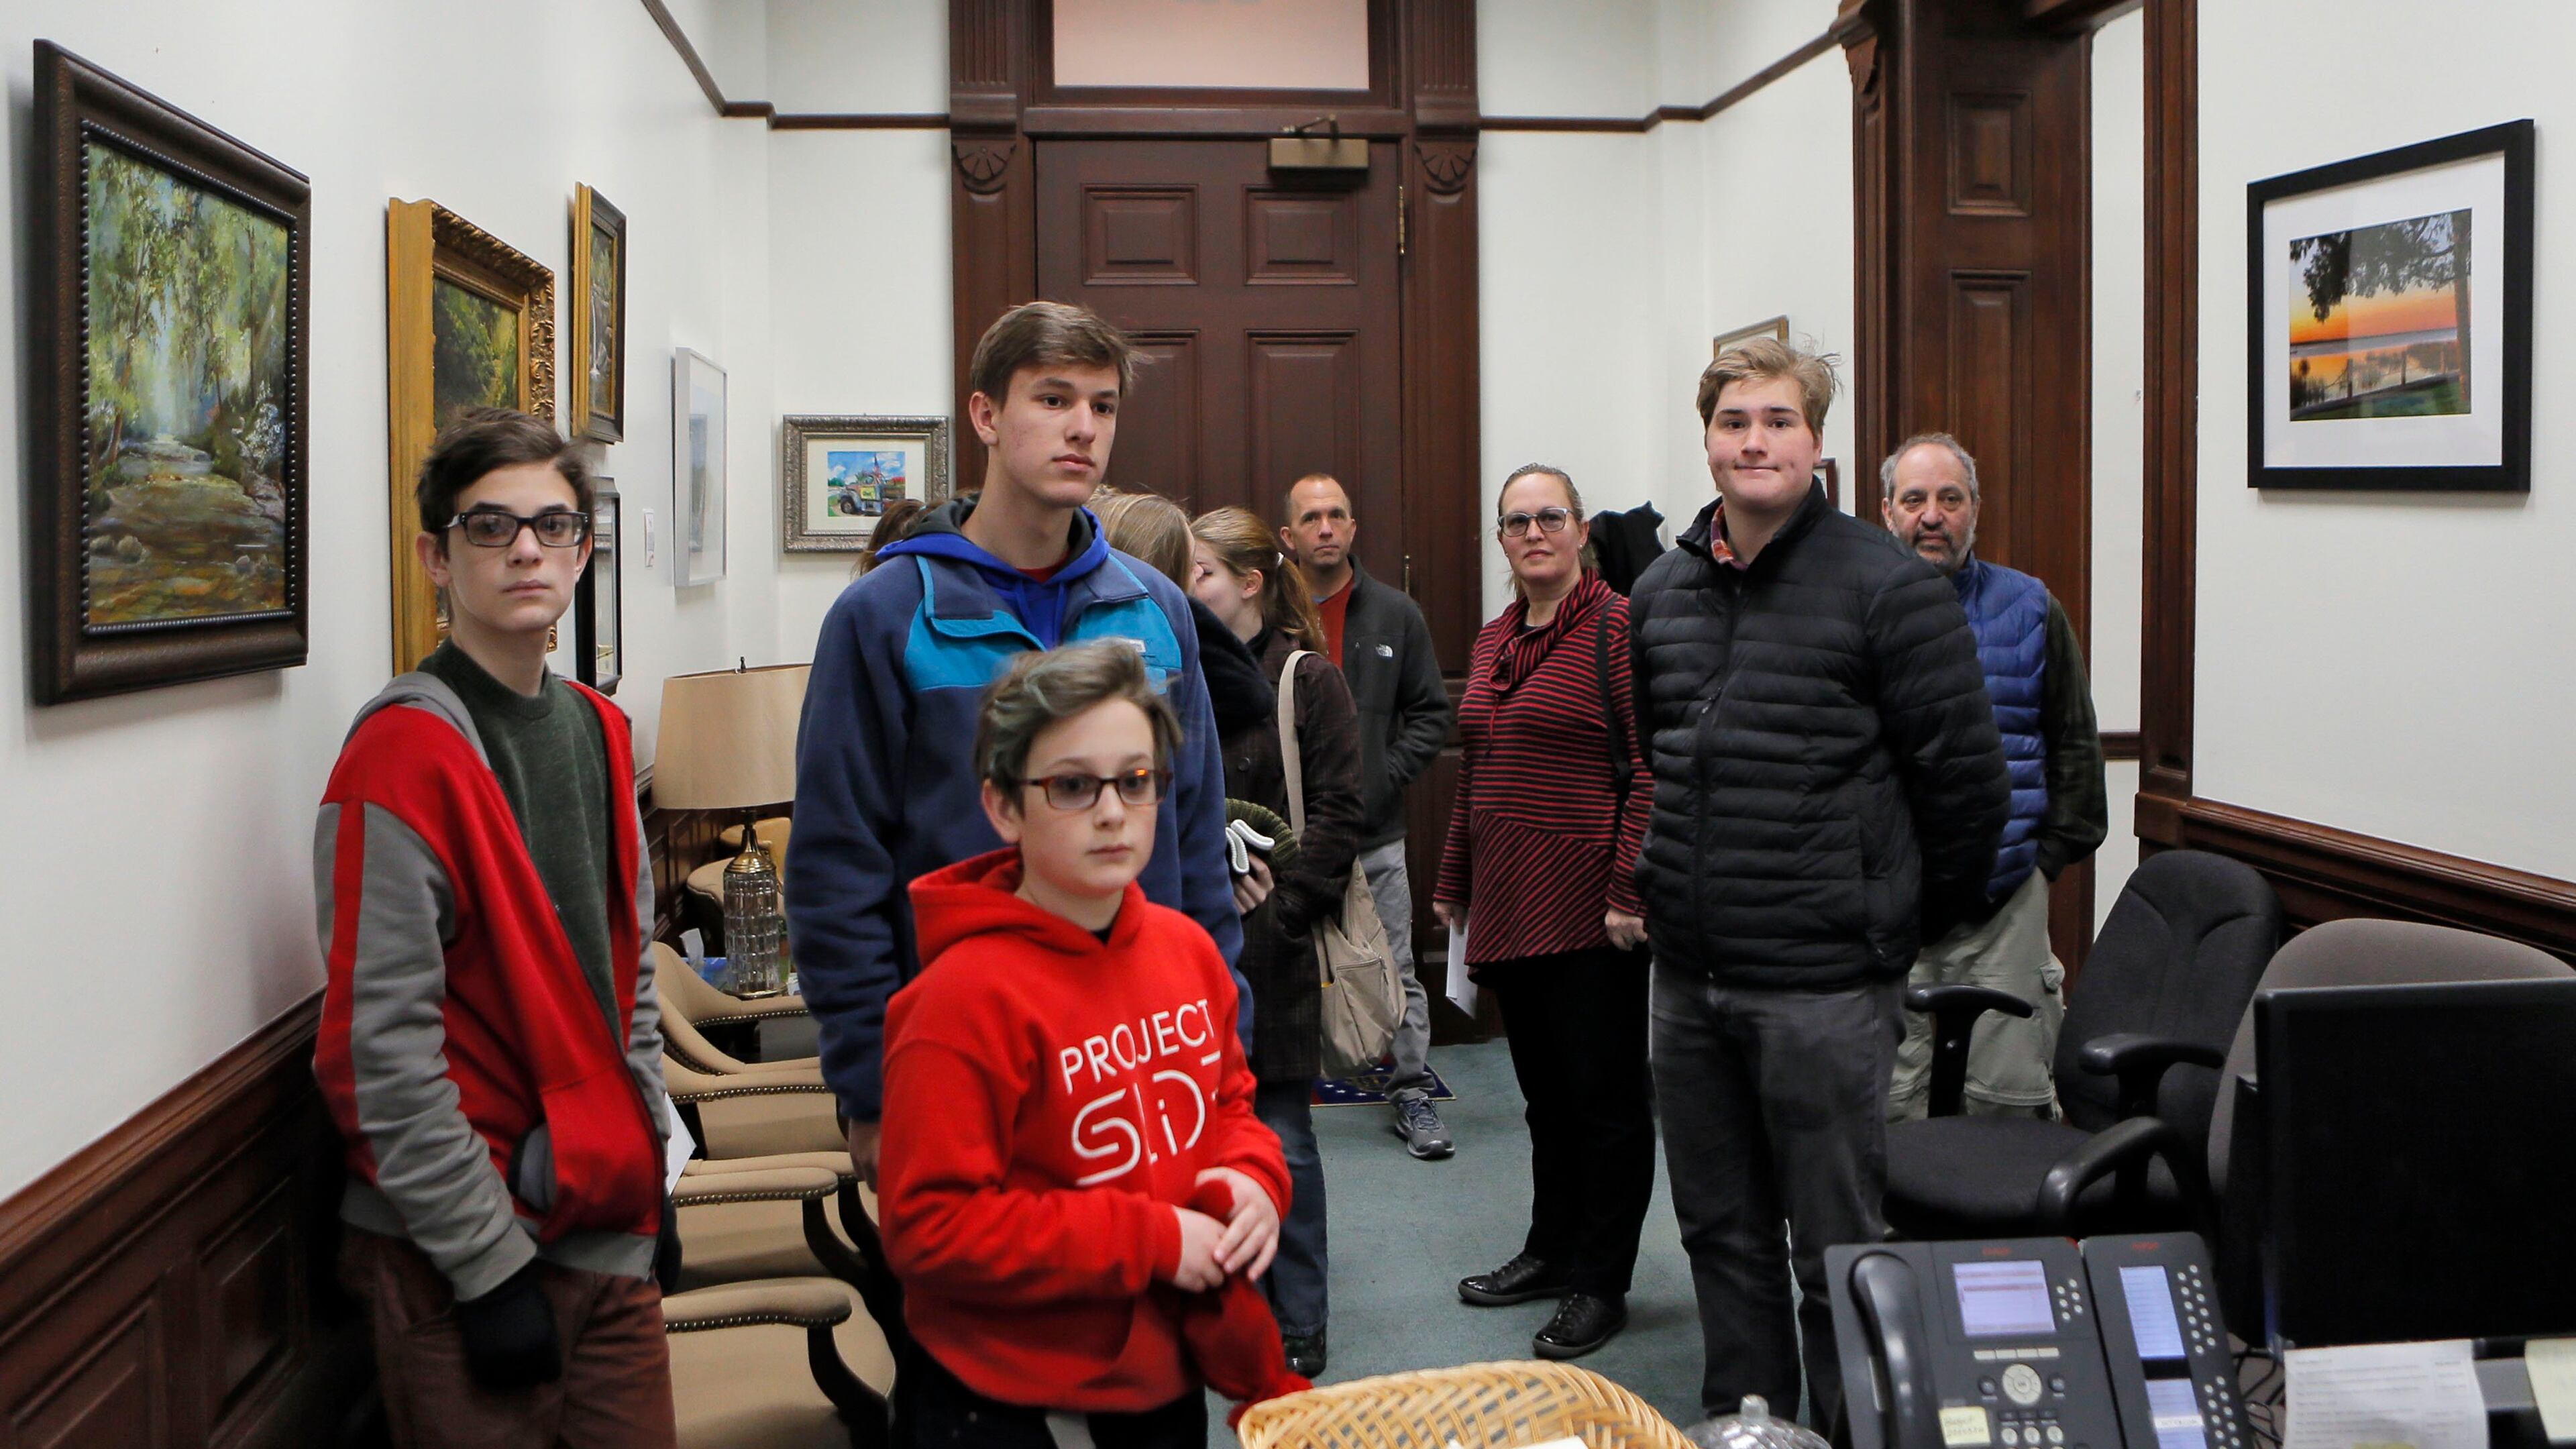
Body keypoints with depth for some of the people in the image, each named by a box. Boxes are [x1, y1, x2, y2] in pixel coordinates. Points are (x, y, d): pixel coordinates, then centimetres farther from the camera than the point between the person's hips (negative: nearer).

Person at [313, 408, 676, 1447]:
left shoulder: (598, 731, 9)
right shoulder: (405, 748, -14)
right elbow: (378, 1043, -18)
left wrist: (649, 1161, 13)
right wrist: (491, 1263, -16)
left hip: (607, 1229, 7)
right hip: (456, 1252, -7)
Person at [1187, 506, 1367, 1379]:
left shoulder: (1307, 680, -2)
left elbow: (1336, 814, -6)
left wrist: (1280, 908, -14)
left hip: (1271, 947, -4)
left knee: (1280, 1138, 2)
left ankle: (1297, 1330, 14)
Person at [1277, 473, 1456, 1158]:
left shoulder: (1396, 615, 6)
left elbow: (1430, 713, 9)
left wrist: (1385, 776, -3)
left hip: (1375, 832, 2)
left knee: (1396, 973, 6)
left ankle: (1412, 1095, 18)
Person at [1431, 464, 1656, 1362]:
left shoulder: (1617, 628, -8)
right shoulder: (1493, 641, 15)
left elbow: (1651, 771, -13)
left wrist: (1629, 890, -18)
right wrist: (1453, 882, 20)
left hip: (1589, 911, -7)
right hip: (1510, 907, 7)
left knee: (1605, 1092, 2)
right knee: (1544, 1088, 16)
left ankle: (1600, 1285, 11)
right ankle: (1551, 1252, 29)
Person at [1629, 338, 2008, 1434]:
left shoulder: (1888, 587, -9)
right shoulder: (1660, 594, 10)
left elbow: (1964, 777, -7)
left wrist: (1904, 921, 0)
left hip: (1822, 985, -6)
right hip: (1688, 981, 6)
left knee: (1837, 1251, 4)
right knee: (1721, 1235, 16)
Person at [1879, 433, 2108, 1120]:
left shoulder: (2030, 611, 8)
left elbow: (2074, 746, 13)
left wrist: (2050, 853, 4)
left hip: (2006, 904, 1)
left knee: (2011, 1094, 4)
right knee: (1892, 1103, 5)